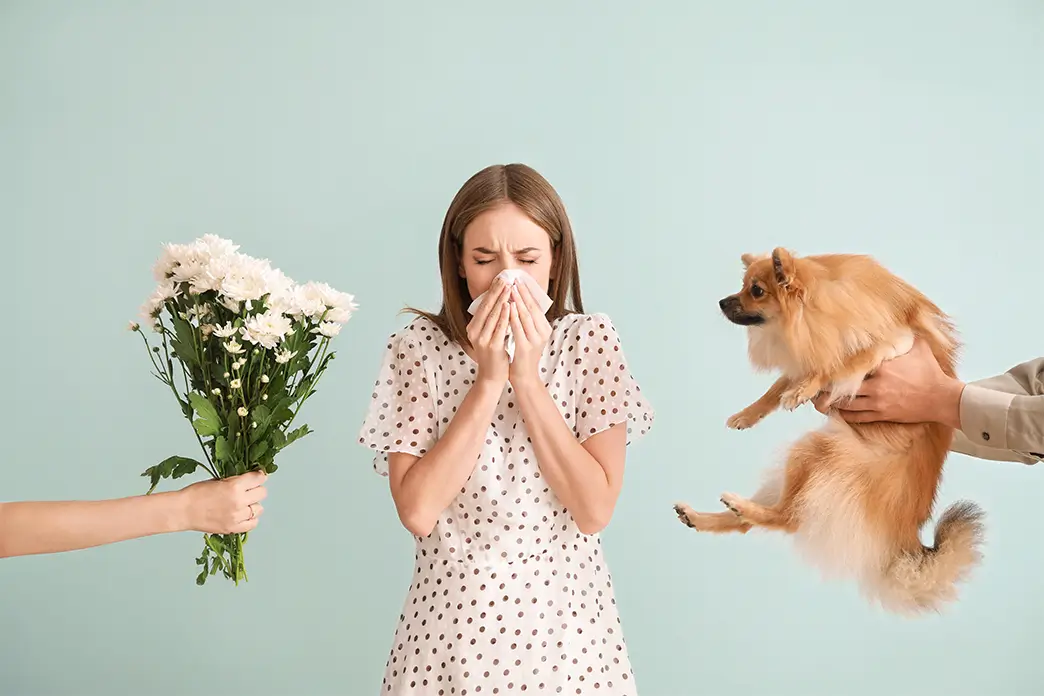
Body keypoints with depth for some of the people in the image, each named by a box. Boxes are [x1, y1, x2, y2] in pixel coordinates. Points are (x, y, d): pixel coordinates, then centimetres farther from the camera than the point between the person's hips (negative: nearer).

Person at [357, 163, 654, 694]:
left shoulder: (590, 341, -8)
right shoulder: (417, 347, -9)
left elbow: (595, 510, -15)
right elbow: (417, 512, -17)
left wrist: (527, 377, -19)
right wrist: (489, 380, -21)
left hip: (565, 611, 1)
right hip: (453, 611, 0)